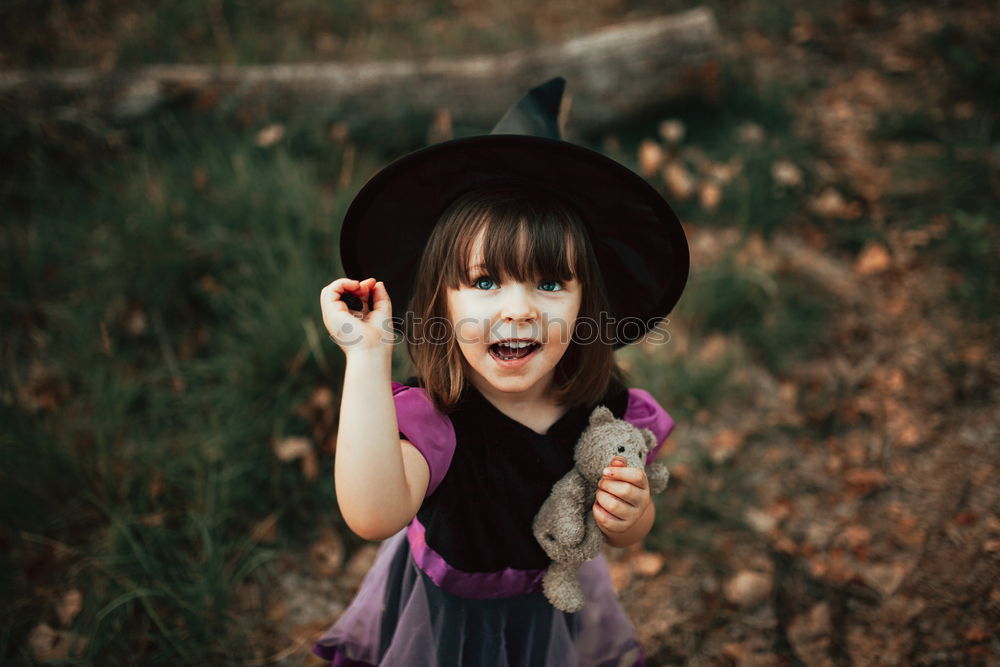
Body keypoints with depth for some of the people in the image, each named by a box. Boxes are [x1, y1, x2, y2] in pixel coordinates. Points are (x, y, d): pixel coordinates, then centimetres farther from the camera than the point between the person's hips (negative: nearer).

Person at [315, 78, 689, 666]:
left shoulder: (606, 412, -23)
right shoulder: (431, 416, -34)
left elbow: (627, 536, -6)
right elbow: (375, 516, -55)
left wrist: (630, 513, -31)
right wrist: (368, 353, -54)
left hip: (550, 608, 3)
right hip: (443, 612, -2)